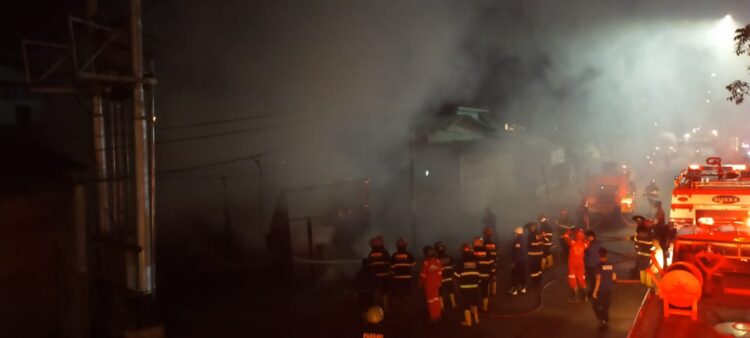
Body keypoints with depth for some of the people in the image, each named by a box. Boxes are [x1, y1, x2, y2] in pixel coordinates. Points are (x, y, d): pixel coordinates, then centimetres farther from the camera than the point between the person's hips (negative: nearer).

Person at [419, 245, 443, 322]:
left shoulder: (426, 262, -22)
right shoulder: (437, 261, -8)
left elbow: (423, 275, -15)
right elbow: (440, 273, 0)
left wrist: (421, 283, 0)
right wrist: (439, 282, 12)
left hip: (428, 283, -5)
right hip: (436, 282, 5)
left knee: (430, 298, 6)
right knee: (436, 297, 18)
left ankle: (433, 316, 10)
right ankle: (437, 315, 25)